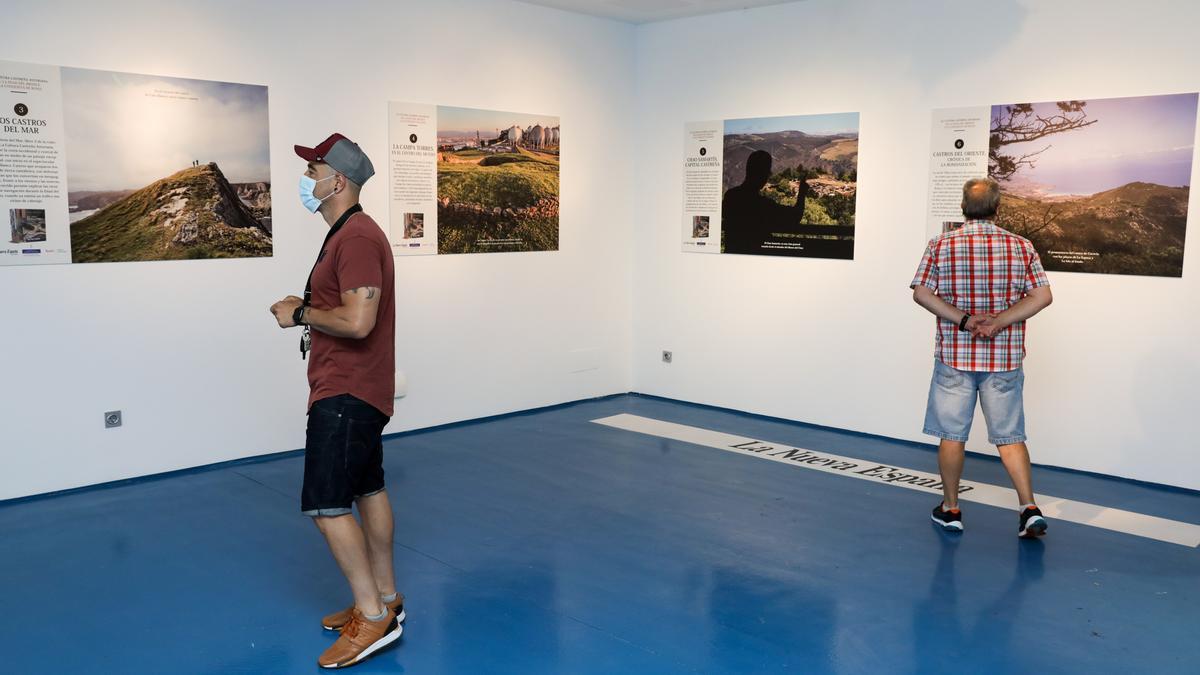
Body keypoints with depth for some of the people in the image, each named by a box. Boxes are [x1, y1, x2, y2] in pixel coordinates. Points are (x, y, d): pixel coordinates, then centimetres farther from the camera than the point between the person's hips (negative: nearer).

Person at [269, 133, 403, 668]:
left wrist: (300, 313, -13)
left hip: (347, 395, -11)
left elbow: (358, 322, -26)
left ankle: (373, 618, 1)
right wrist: (306, 311, 5)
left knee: (326, 506, -7)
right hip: (357, 392, 11)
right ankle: (384, 598, 26)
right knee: (368, 492, 15)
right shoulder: (349, 234, 15)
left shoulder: (358, 237, -19)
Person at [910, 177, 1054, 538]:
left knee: (952, 435, 9)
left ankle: (950, 509, 18)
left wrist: (963, 320, -13)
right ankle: (1030, 508, 1)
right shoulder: (1021, 246, 1)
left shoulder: (941, 245, -2)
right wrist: (998, 322, -12)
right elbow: (1042, 296, -6)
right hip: (1004, 358, 1)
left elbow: (921, 293, -10)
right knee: (1010, 435, 9)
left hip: (954, 355, -1)